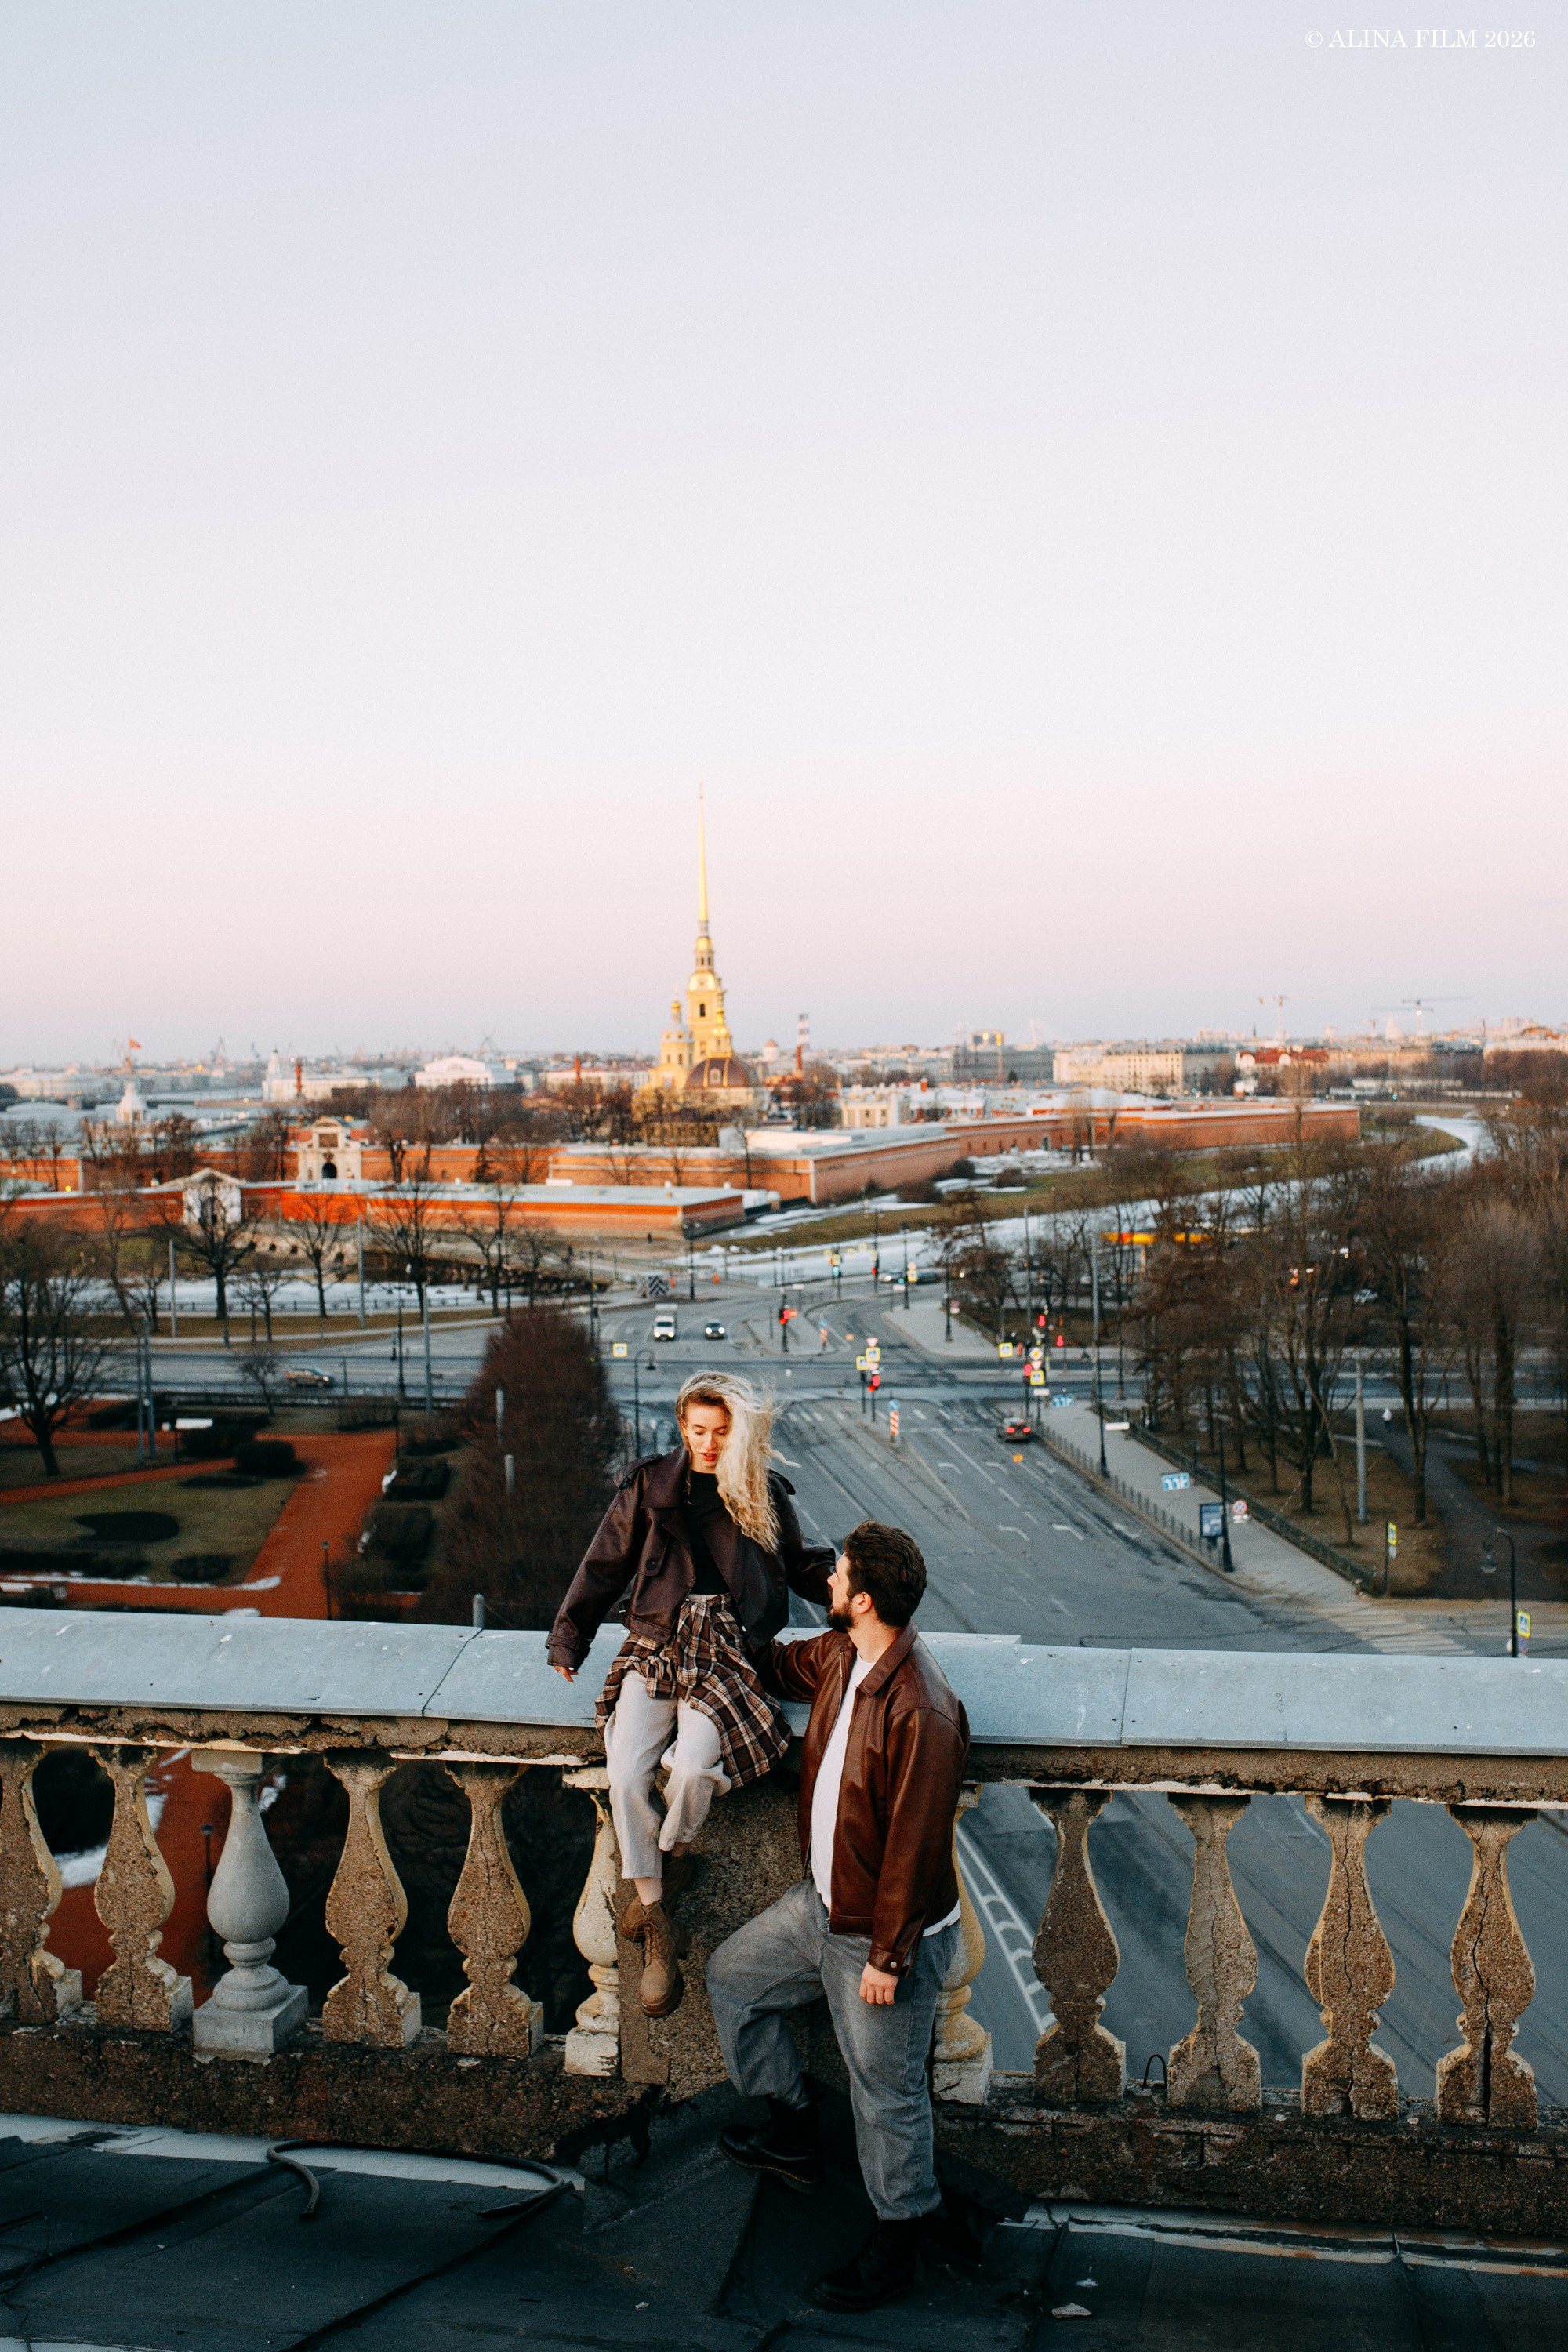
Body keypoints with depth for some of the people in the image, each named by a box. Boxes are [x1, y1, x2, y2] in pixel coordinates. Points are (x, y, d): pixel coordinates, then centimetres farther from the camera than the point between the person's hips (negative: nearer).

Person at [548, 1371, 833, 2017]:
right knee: (625, 1776, -20)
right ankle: (658, 1931, -7)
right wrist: (568, 1639, 17)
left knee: (692, 1765, -27)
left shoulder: (765, 1493, 8)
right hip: (656, 1645, 1)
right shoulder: (650, 1484, 7)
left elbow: (800, 1566, 22)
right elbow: (605, 1564, 14)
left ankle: (673, 1856, 7)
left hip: (727, 1652, -1)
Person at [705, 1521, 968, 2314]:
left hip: (881, 1933, -9)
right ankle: (793, 2136, 37)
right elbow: (777, 1665, 20)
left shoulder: (920, 1712, -31)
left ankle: (896, 2246, 26)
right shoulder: (838, 1656, -5)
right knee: (733, 1976, 22)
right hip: (821, 1904, 9)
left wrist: (888, 1956, -21)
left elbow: (914, 1845, -27)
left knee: (887, 2093, 6)